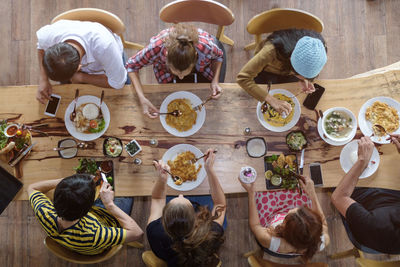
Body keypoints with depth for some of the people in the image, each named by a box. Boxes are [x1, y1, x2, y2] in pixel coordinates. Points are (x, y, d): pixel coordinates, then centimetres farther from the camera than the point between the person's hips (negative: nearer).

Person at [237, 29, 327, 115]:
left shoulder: (320, 48, -36)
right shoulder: (272, 50, -49)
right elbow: (242, 78, -45)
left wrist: (305, 80, -33)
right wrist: (271, 100, -52)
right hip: (267, 71, -2)